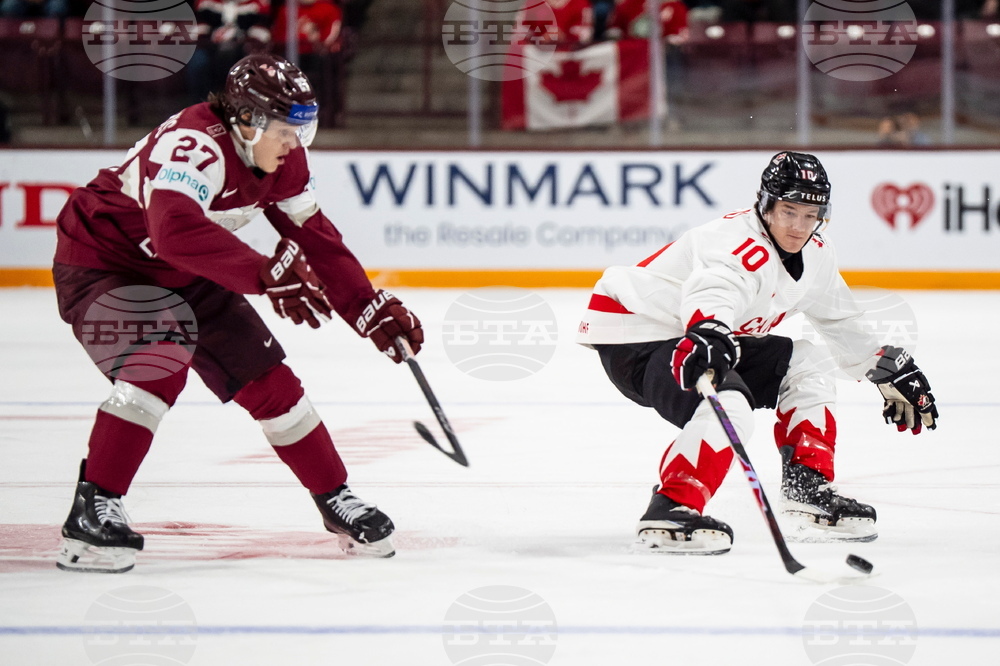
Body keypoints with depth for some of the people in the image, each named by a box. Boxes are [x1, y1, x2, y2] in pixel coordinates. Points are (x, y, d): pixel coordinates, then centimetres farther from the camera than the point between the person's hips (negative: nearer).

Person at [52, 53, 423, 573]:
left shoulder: (279, 159, -6)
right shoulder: (195, 146, -34)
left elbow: (314, 237, 4)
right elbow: (176, 230, -50)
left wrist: (374, 311, -2)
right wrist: (269, 276, -54)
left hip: (187, 275, 8)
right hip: (103, 261, -8)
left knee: (266, 378, 5)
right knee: (160, 366, -32)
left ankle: (336, 501, 21)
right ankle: (93, 510, -26)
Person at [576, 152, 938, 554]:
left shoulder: (815, 255, 4)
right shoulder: (745, 248, -27)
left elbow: (841, 321, 22)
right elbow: (716, 289, -51)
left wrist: (893, 372, 27)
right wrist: (709, 335, -72)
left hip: (708, 337, 10)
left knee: (806, 365, 8)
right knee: (728, 408, -32)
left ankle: (809, 488, 10)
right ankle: (669, 511, -27)